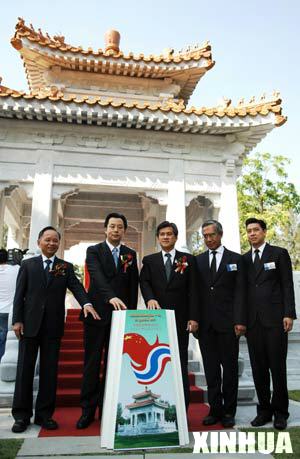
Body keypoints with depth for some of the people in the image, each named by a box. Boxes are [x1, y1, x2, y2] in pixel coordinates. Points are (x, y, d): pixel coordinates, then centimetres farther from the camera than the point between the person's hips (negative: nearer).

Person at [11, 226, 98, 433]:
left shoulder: (66, 267, 8)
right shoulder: (28, 265, 6)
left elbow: (76, 286, -5)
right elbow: (19, 294, 3)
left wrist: (86, 303, -25)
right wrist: (17, 320, -6)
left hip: (53, 326, 1)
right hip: (29, 323, 0)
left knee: (50, 370, 6)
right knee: (25, 369, 5)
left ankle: (45, 414, 18)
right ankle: (22, 415, 17)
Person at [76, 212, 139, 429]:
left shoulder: (131, 254, 10)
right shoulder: (94, 251, 0)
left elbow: (134, 286, 9)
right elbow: (98, 277, -17)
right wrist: (111, 297, -33)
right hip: (97, 314, -2)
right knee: (92, 363, 4)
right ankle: (88, 410, 15)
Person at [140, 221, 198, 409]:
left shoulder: (188, 259, 7)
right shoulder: (149, 260, 12)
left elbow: (193, 290, 2)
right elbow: (144, 283, 0)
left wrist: (193, 317, -6)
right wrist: (150, 298, -21)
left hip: (180, 319, -1)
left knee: (181, 365, 4)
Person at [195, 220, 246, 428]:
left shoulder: (236, 259, 4)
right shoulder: (198, 261, 10)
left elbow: (240, 292, -2)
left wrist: (240, 321, -10)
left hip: (227, 322, -2)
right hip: (205, 323, 2)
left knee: (230, 368, 7)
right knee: (211, 369, 8)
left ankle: (229, 411, 20)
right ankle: (215, 409, 20)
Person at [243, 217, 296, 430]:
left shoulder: (279, 253, 3)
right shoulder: (244, 259, 13)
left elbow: (287, 285, -1)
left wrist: (289, 314, -10)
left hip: (275, 318, -3)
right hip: (253, 320, 4)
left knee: (278, 366, 2)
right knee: (258, 368, 8)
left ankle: (280, 412, 17)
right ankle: (264, 410, 20)